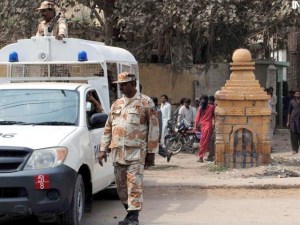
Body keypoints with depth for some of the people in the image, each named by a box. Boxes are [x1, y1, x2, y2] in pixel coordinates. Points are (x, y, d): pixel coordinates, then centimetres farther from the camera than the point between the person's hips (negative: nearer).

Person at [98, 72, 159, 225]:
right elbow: (108, 128, 18)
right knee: (121, 186, 9)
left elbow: (153, 129, -1)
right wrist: (103, 149, 10)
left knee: (134, 184, -11)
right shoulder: (116, 104, 16)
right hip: (118, 152, 6)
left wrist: (151, 152, -5)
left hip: (136, 152, -6)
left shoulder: (145, 103, 0)